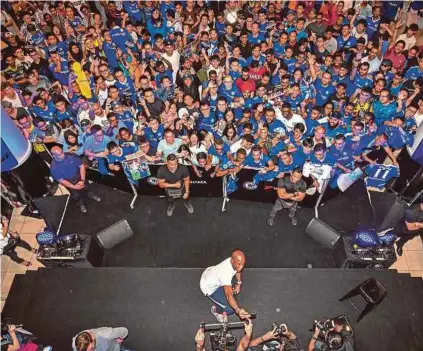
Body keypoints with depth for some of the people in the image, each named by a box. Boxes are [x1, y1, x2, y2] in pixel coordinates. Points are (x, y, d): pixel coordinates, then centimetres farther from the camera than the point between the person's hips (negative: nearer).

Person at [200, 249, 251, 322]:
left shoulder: (233, 261, -20)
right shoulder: (225, 273, -42)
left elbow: (237, 271, 6)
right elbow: (229, 295, -49)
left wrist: (239, 283, -2)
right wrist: (238, 310, -61)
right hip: (209, 287, -8)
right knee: (230, 309, -14)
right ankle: (216, 309, 15)